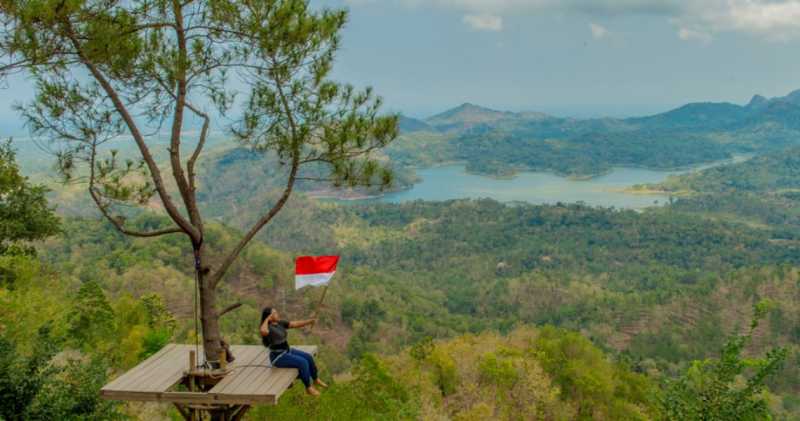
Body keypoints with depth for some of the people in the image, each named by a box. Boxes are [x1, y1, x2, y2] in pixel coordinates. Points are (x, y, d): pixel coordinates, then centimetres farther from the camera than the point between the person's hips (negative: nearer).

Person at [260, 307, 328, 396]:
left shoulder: (279, 323, 3)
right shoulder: (267, 328, -24)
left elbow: (296, 324, 2)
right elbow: (263, 331, -50)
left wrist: (309, 321, -11)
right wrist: (267, 319, -32)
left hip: (286, 352, 9)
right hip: (278, 358, -9)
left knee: (308, 357, 3)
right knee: (303, 363, -20)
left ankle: (316, 379, 23)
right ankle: (309, 388, -4)